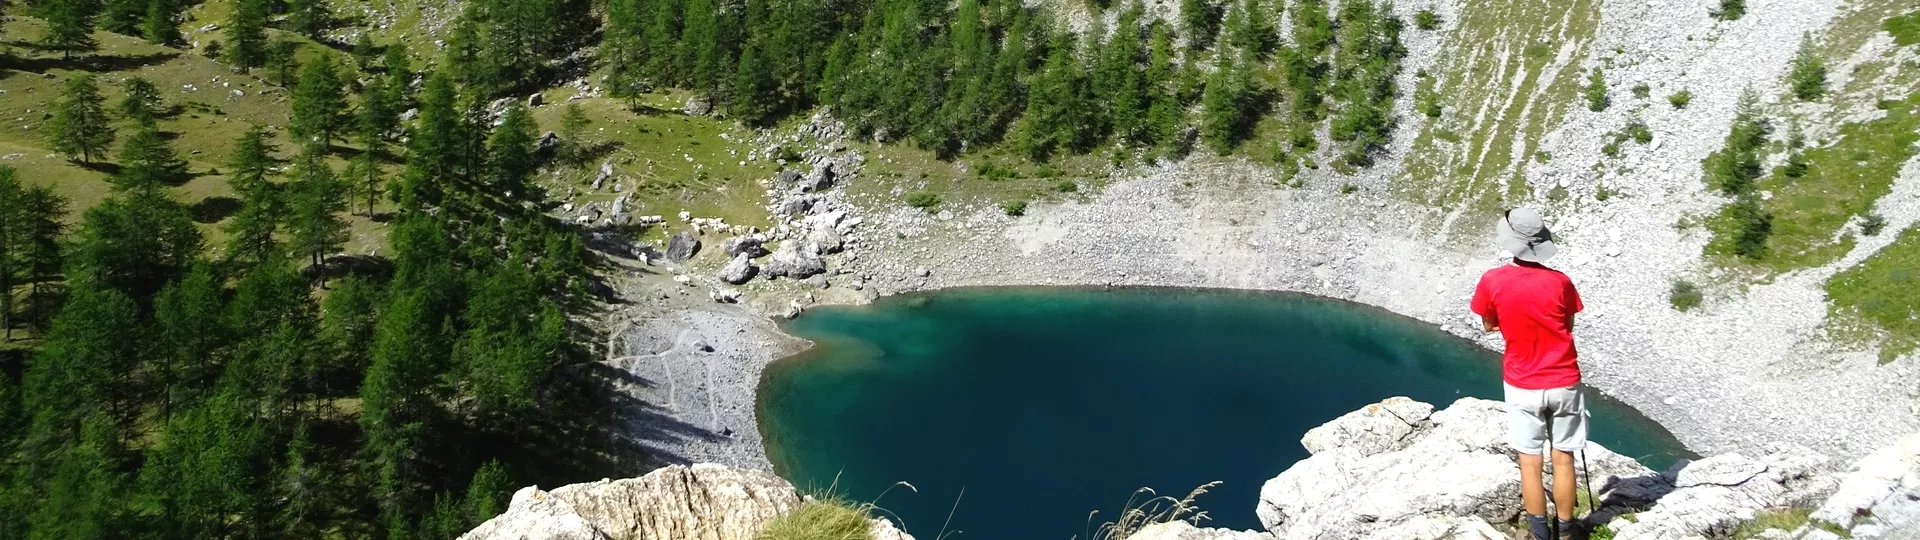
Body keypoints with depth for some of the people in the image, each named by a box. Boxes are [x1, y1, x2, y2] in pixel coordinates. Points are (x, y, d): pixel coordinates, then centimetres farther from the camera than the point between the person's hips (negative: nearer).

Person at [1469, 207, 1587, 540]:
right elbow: (1567, 325, 3)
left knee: (1530, 462, 8)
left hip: (1522, 386, -1)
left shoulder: (1492, 281, -12)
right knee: (1563, 458, 11)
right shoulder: (1559, 281, -10)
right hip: (1563, 383, 1)